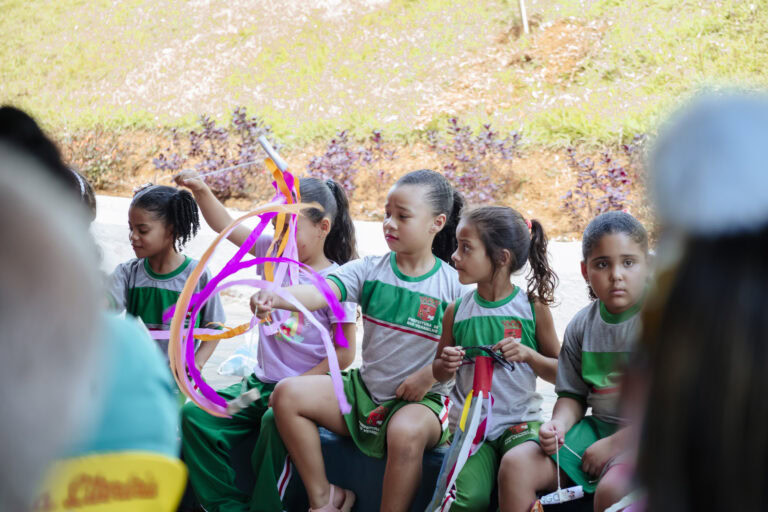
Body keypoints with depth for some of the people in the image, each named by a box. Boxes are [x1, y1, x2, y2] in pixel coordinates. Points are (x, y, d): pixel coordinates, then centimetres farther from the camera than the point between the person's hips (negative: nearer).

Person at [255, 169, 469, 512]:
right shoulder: (370, 270, 0)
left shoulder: (454, 286, -7)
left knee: (406, 432, -39)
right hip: (364, 389, 5)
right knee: (288, 394, -10)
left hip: (420, 398, -5)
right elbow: (320, 293, -16)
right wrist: (276, 296, -35)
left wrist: (430, 375, -20)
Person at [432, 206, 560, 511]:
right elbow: (440, 374, 15)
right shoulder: (457, 311, 4)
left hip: (521, 422, -1)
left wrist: (528, 354, -15)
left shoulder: (533, 308, -1)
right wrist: (446, 364, -8)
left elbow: (560, 373, 3)